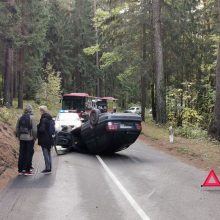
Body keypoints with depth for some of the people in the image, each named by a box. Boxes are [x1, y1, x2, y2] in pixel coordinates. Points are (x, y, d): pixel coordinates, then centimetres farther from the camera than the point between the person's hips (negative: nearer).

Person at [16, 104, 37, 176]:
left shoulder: (20, 118, 5)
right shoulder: (31, 117, -11)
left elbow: (17, 128, 9)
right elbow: (34, 129, -13)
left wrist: (18, 136, 18)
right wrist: (35, 137, -2)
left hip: (22, 138, 5)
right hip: (29, 138, -5)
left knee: (21, 154, 10)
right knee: (29, 154, 2)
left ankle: (20, 170, 15)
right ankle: (27, 170, 3)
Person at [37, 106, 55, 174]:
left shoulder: (43, 119, -17)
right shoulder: (50, 119, 10)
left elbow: (41, 129, -21)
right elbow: (53, 129, 15)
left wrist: (37, 128, -4)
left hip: (44, 139, -9)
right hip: (49, 138, 9)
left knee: (46, 154, -4)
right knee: (48, 153, 15)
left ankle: (48, 169, -1)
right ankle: (49, 168, 22)